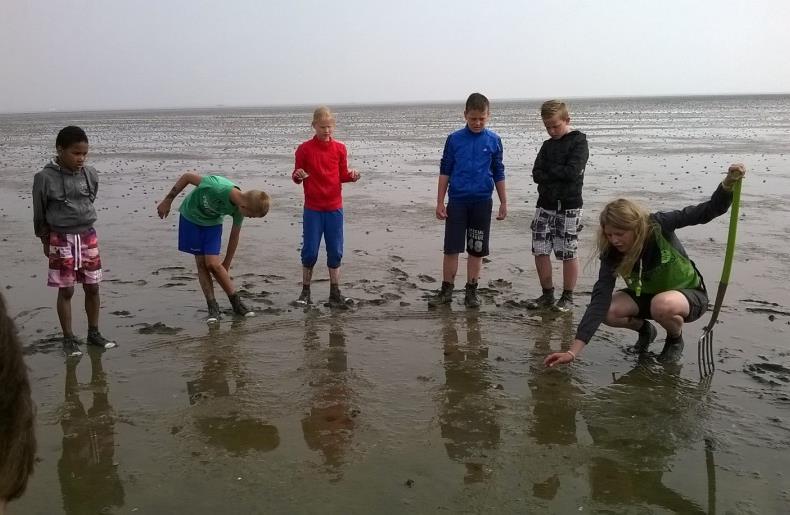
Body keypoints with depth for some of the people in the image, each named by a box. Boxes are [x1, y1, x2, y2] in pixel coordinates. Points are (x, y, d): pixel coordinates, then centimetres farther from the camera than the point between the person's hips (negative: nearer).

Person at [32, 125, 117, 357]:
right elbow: (39, 213, -1)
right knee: (66, 290, 4)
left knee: (92, 287, 9)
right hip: (61, 240, -3)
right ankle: (69, 338, 15)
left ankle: (94, 333, 24)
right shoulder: (45, 178, -13)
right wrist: (45, 241, 7)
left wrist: (81, 225, 14)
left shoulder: (91, 174, -3)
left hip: (88, 236, 4)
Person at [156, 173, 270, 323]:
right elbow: (187, 176, -23)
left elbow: (234, 236, -6)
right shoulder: (216, 187, -39)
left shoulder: (238, 208, -21)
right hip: (191, 217, -2)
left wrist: (226, 265, 2)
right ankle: (213, 307, 3)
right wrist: (167, 201, -14)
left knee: (213, 264, -11)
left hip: (212, 223, 2)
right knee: (201, 263, -4)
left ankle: (236, 302, 2)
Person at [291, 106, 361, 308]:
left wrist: (352, 175, -10)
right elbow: (297, 177, 3)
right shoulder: (304, 149, -3)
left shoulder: (340, 149, 4)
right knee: (310, 251, 1)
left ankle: (335, 293, 13)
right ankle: (305, 292, 16)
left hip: (334, 208, 2)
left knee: (335, 252, 4)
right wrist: (298, 176, -20)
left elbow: (342, 175, 11)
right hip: (312, 209, -2)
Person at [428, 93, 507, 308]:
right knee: (451, 248, 0)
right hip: (457, 200, -1)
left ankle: (471, 291, 18)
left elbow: (498, 174, 9)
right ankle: (446, 290, 11)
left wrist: (504, 202, 9)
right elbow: (445, 171, 5)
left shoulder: (493, 141, 3)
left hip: (482, 202, 1)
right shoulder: (454, 139, 1)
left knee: (477, 249, 7)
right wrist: (440, 202, 2)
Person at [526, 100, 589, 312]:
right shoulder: (547, 145, 13)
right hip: (545, 205, 6)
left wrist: (549, 169, -6)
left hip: (568, 206, -5)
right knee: (540, 251, 4)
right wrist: (559, 174, -13)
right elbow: (537, 174, 1)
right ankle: (547, 294, 17)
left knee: (568, 254, 0)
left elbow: (572, 172, -17)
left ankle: (568, 296, 13)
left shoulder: (579, 142, -4)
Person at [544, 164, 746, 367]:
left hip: (689, 295, -3)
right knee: (608, 312, -23)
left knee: (662, 305, -38)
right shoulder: (611, 254, -21)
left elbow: (707, 211, -22)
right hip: (647, 297, 4)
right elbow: (599, 300, -30)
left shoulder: (658, 225, -27)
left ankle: (676, 339, -2)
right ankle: (644, 329, 11)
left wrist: (728, 184, -46)